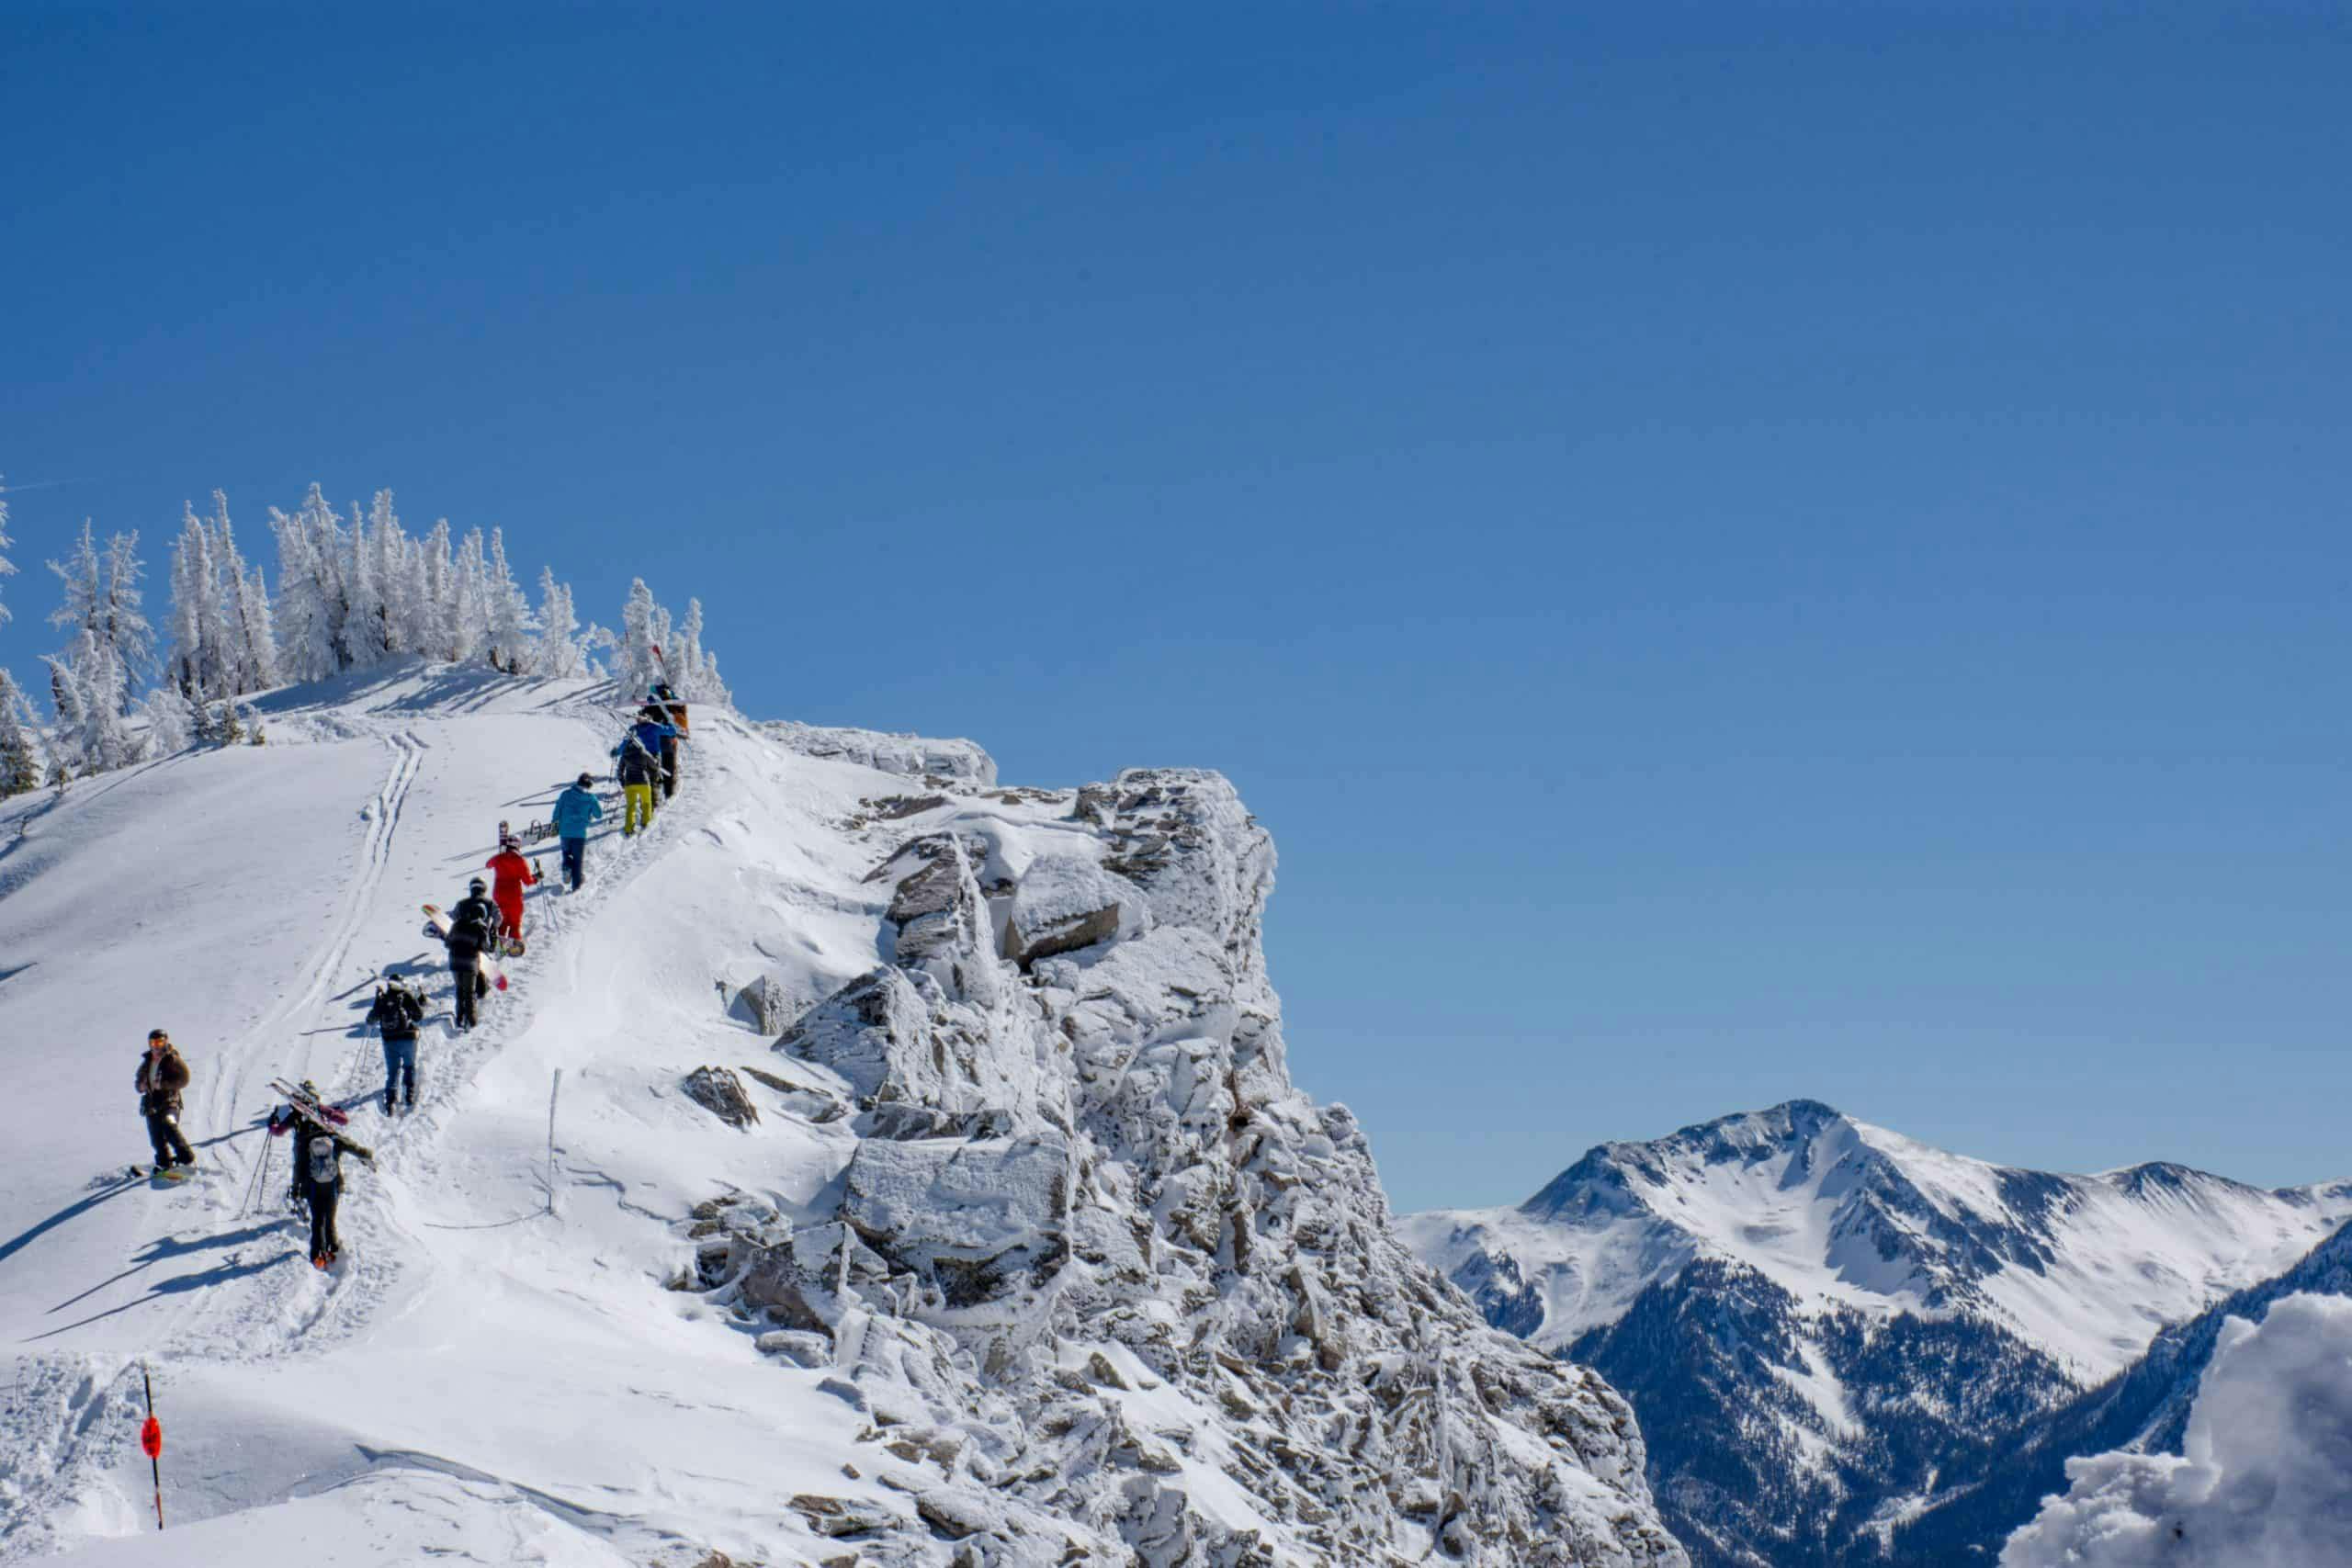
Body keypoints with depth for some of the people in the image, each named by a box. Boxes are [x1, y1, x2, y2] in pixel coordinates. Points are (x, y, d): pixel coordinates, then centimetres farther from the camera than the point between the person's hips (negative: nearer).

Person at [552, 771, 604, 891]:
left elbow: (557, 811, 2)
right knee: (579, 859, 8)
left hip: (565, 831, 2)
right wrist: (601, 805, 21)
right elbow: (599, 815, 2)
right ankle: (576, 885, 7)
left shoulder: (566, 794, -1)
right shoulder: (591, 798, -5)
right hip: (580, 832, -2)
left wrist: (555, 826, 13)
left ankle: (567, 868, -4)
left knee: (567, 853, 24)